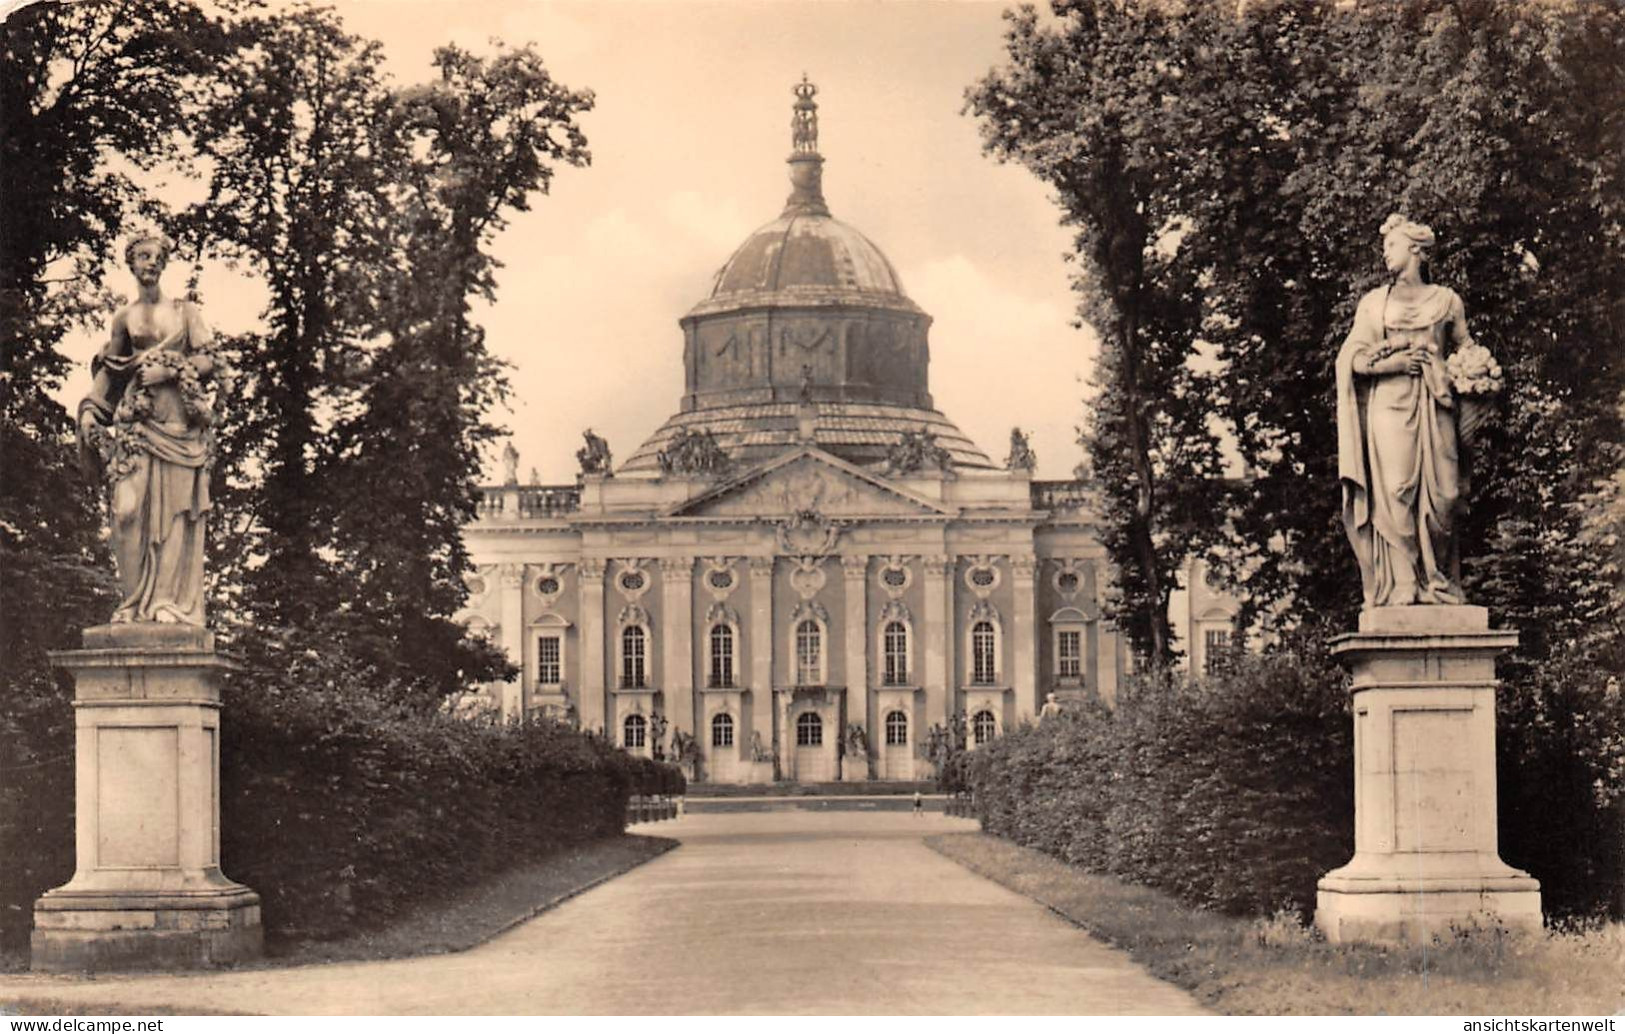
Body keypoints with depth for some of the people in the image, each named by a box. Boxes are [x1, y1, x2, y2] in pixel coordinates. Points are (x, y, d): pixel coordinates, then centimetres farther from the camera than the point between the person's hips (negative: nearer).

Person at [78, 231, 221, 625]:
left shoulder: (185, 311, 11)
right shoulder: (124, 318, 13)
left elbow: (208, 361, 5)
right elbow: (107, 371, 16)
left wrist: (169, 370, -8)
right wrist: (89, 410, 4)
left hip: (180, 419, -1)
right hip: (136, 419, 1)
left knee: (175, 508, -7)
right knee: (130, 508, -11)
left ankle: (169, 601, -8)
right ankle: (134, 601, -8)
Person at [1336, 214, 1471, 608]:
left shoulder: (1446, 300, 13)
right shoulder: (1374, 302, 13)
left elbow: (1466, 350, 20)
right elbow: (1351, 358, 7)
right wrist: (1389, 362, -9)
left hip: (1434, 406, 1)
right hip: (1389, 403, 0)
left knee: (1441, 494, -6)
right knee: (1395, 492, -11)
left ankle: (1439, 583, 3)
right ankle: (1402, 585, -9)